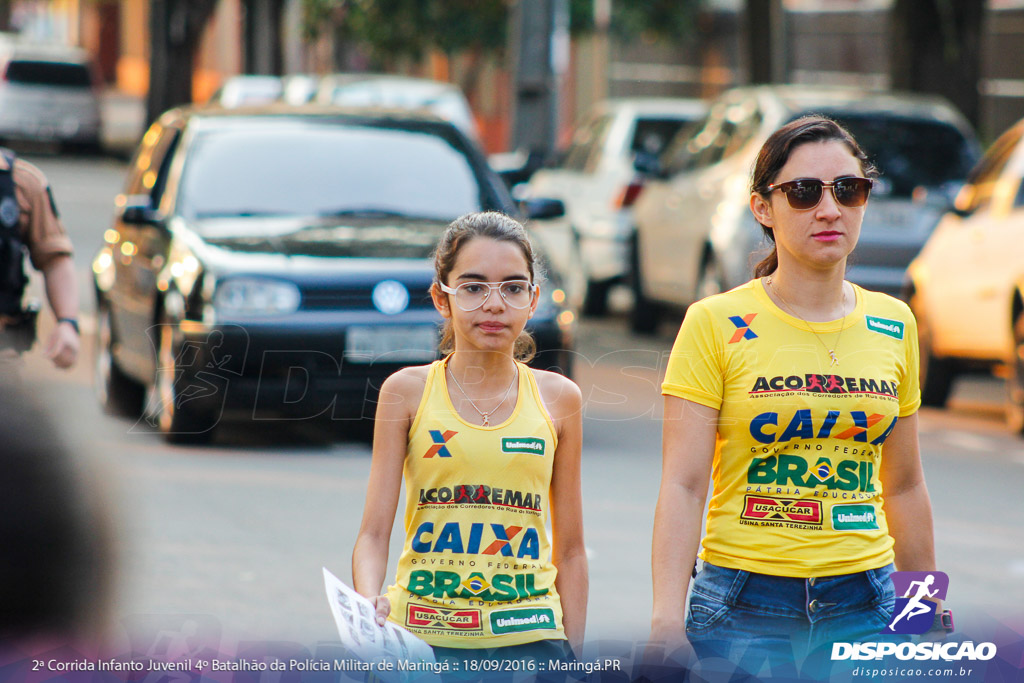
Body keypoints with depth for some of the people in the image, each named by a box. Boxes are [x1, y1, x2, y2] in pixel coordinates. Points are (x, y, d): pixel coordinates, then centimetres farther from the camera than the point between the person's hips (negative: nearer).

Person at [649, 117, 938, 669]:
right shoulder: (715, 325, -4)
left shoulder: (893, 327, 9)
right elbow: (682, 484, -9)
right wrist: (666, 624, -18)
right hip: (744, 605, -3)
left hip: (865, 605, 3)